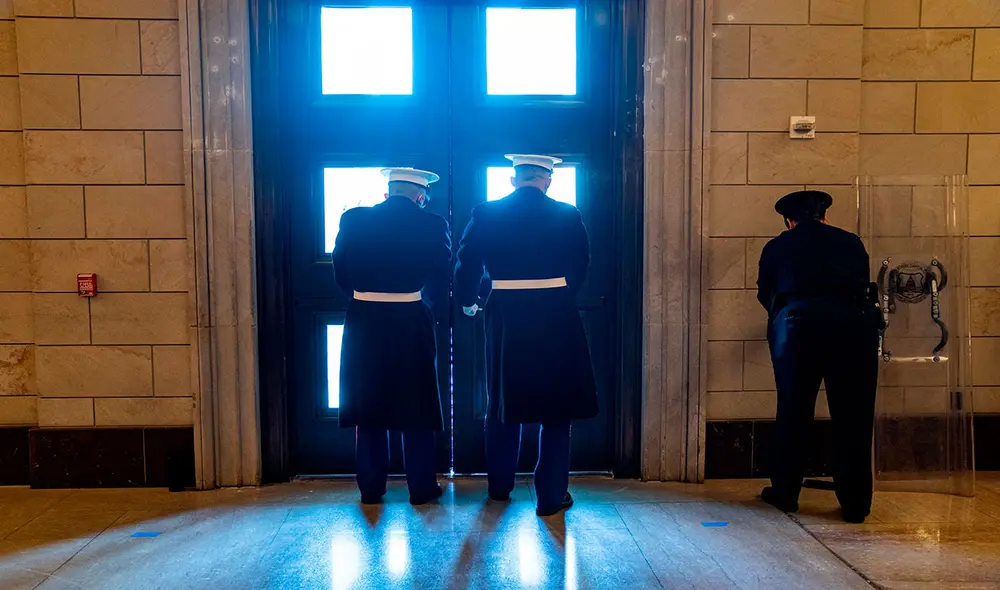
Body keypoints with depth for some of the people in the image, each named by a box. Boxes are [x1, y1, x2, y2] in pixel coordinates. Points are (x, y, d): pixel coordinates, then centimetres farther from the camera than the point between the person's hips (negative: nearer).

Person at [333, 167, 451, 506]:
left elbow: (341, 272, 4)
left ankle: (371, 489, 22)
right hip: (411, 325, -2)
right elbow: (439, 281, -1)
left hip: (363, 324, 2)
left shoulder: (353, 220, 0)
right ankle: (422, 488, 19)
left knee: (368, 406, 13)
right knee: (416, 408, 10)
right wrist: (439, 310, 17)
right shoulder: (433, 225, -5)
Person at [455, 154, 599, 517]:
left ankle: (499, 487, 30)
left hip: (504, 319, 2)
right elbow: (580, 268, 6)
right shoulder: (567, 216, -2)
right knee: (556, 411, 8)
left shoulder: (485, 214, 0)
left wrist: (468, 302, 20)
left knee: (503, 405, 16)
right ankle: (551, 496, 13)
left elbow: (466, 265, 2)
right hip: (556, 319, -1)